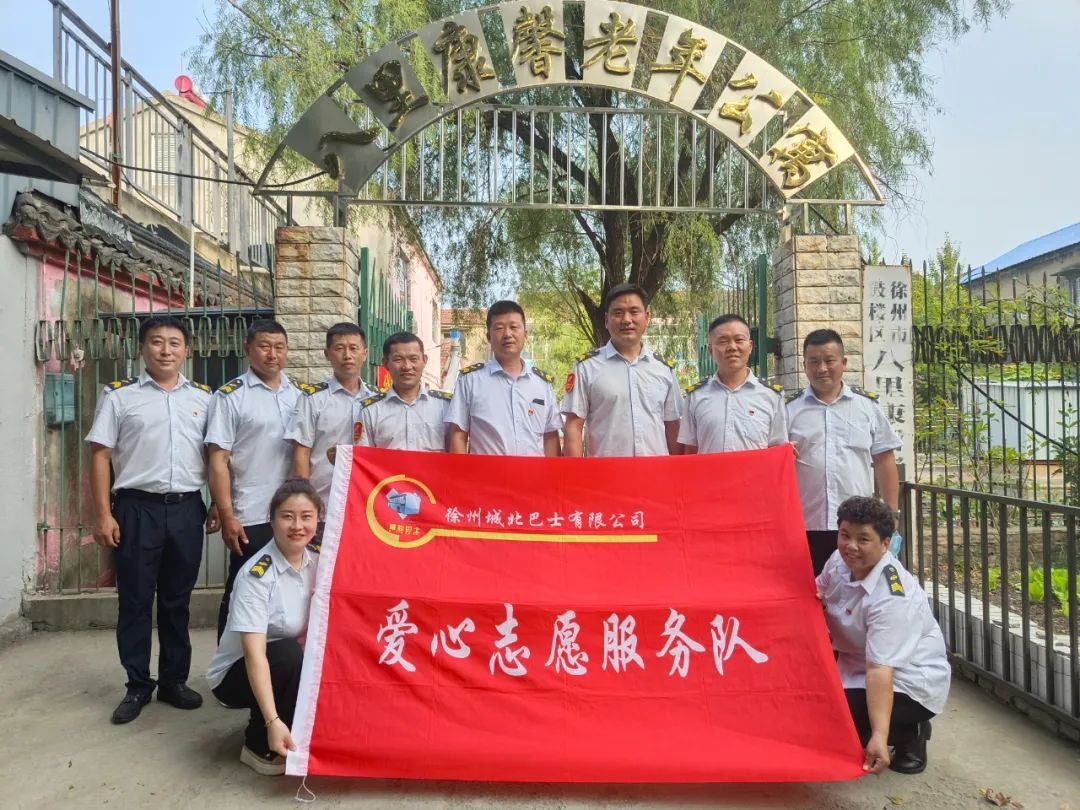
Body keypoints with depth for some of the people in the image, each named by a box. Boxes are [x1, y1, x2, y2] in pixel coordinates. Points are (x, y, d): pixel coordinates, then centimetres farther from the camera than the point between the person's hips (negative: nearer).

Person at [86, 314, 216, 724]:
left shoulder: (203, 397, 9)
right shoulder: (119, 395, 2)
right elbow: (100, 456, 0)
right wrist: (103, 514, -6)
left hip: (186, 508, 2)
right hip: (137, 508, -2)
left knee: (178, 600, 11)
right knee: (135, 600, 5)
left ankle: (174, 680, 24)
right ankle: (138, 686, 19)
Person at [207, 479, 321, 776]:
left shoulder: (318, 560, -8)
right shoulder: (257, 575, -26)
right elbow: (254, 653, -32)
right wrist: (273, 720, -40)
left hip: (291, 668, 5)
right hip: (236, 674, -5)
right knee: (288, 654, -34)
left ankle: (300, 729, 6)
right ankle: (261, 747, -11)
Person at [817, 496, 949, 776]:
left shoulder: (891, 599, -32)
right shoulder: (841, 560, -9)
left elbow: (881, 670, -37)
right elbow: (820, 592, 11)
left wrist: (879, 736, -40)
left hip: (908, 683, -8)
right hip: (858, 664, 8)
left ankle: (910, 734, 2)